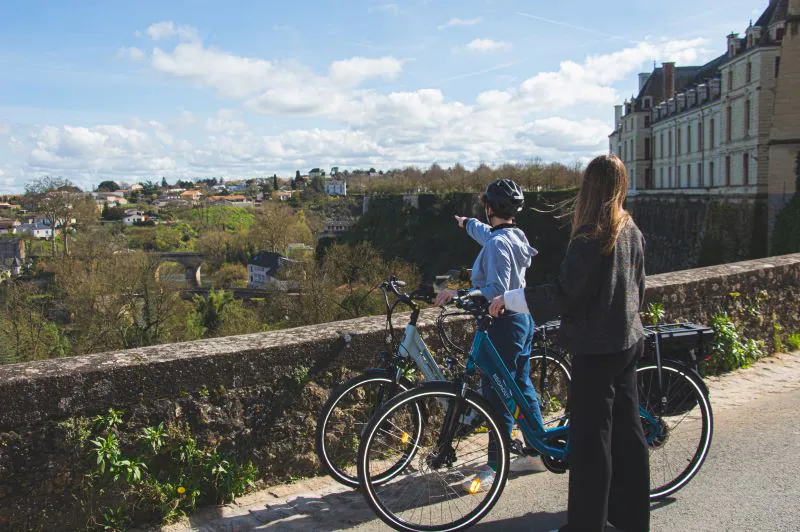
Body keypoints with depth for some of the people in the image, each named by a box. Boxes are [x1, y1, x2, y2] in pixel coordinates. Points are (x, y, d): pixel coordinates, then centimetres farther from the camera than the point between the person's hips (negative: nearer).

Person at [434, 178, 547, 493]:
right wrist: (467, 224, 50)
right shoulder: (515, 236, 9)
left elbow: (496, 290, -26)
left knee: (497, 394, -3)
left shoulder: (497, 244, -21)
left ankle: (495, 469, 5)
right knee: (522, 386, 17)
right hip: (522, 318, 10)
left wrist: (457, 295, -24)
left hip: (505, 324, -10)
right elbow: (488, 233, 32)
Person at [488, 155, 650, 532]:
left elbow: (563, 295, -22)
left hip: (595, 348, -9)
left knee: (590, 438, 0)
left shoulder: (589, 236, -19)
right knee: (627, 430, 17)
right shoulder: (631, 231, 6)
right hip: (627, 342, 9)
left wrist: (508, 298, -13)